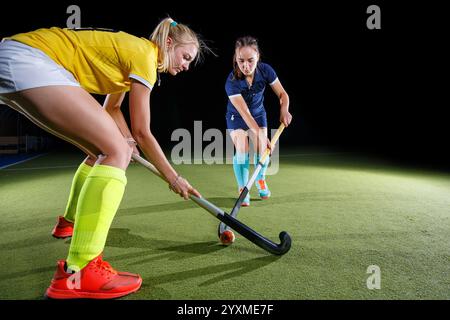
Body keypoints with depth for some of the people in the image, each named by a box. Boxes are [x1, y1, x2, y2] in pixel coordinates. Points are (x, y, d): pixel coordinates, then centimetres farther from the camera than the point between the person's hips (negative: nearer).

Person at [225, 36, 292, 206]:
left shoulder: (265, 70, -23)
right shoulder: (232, 82, -33)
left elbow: (282, 94, -12)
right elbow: (244, 113, -37)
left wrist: (284, 110, -33)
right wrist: (261, 135, -45)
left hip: (259, 114, 3)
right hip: (236, 117, -2)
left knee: (262, 151, -4)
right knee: (242, 150, -19)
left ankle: (260, 180, 27)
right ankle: (243, 189, -3)